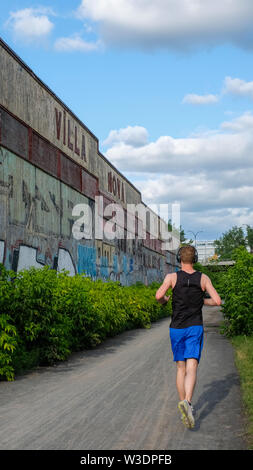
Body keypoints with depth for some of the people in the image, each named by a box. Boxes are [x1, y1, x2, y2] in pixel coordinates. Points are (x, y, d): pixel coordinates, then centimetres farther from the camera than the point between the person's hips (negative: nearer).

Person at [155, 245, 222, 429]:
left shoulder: (172, 277, -3)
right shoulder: (203, 278, 1)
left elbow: (159, 296, -16)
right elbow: (217, 300, -3)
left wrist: (164, 300, 7)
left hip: (177, 329, 1)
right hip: (195, 328, -1)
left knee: (181, 368, 13)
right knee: (192, 368, -9)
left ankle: (184, 402, 17)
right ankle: (187, 402, -31)